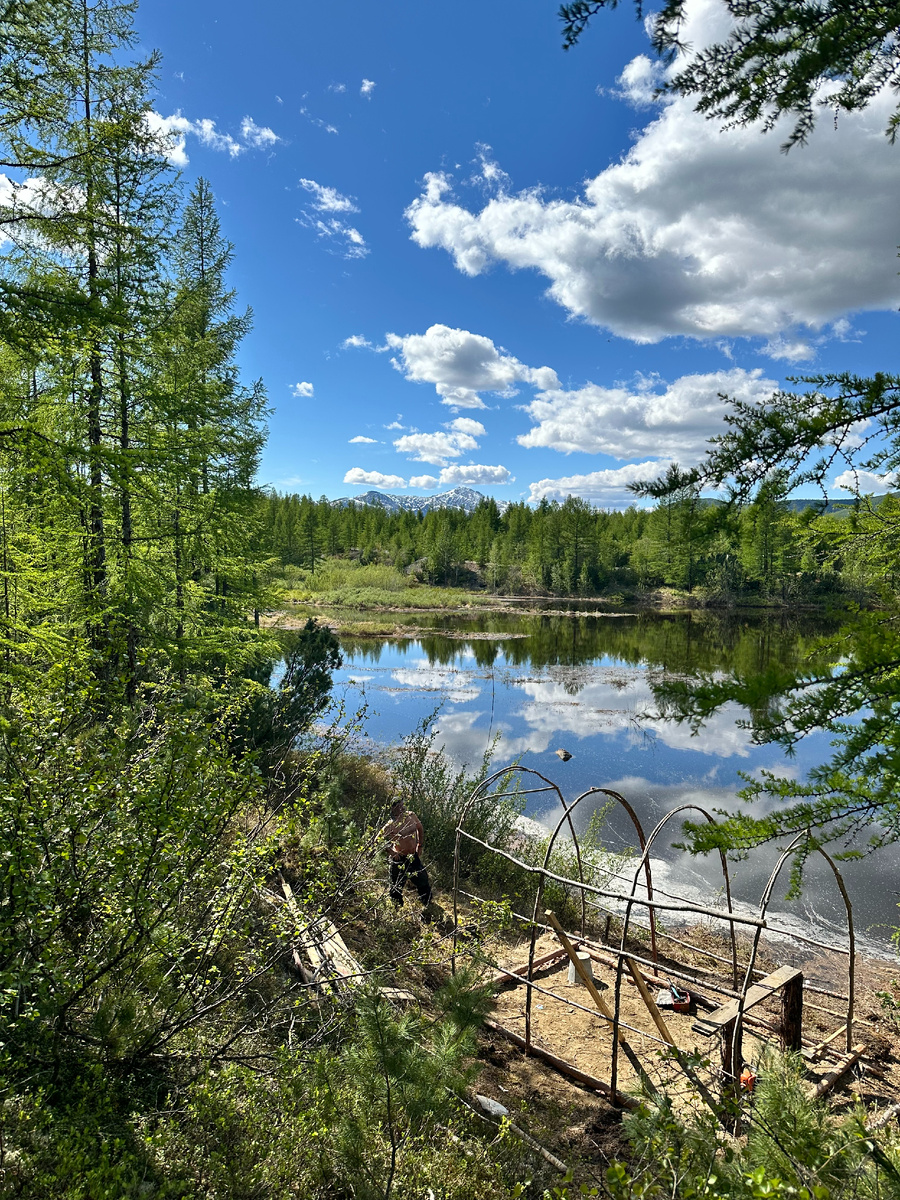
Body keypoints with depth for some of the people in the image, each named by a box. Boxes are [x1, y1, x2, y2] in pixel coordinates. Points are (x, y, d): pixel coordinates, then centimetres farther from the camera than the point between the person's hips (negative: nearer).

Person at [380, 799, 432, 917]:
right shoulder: (391, 826, -20)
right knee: (396, 888, 7)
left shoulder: (411, 816, -6)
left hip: (413, 857, 5)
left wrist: (420, 846, 10)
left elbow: (420, 829, 13)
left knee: (424, 883, 15)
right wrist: (390, 852, -15)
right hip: (399, 859, -5)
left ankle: (426, 907, 38)